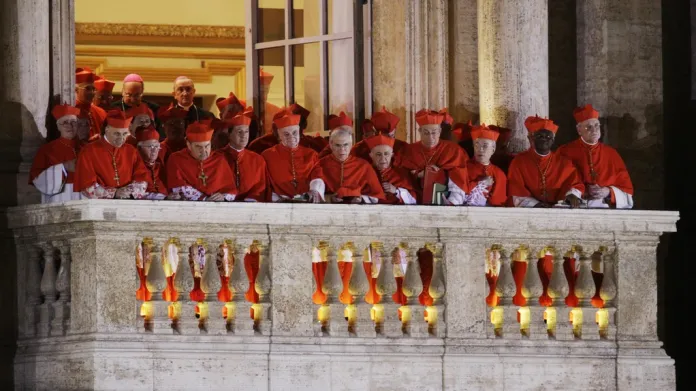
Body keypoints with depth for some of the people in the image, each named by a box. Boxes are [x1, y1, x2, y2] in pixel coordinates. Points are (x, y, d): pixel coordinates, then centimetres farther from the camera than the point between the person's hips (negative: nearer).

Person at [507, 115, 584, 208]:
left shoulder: (564, 162, 13)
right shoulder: (519, 162, 7)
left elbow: (576, 184, 7)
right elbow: (516, 193, 0)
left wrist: (572, 195, -17)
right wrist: (535, 204, -16)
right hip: (528, 212, -3)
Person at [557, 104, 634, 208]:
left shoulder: (611, 154, 11)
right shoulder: (565, 152, 4)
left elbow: (626, 188, 12)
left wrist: (609, 192, -6)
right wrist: (583, 192, -9)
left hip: (607, 208, 2)